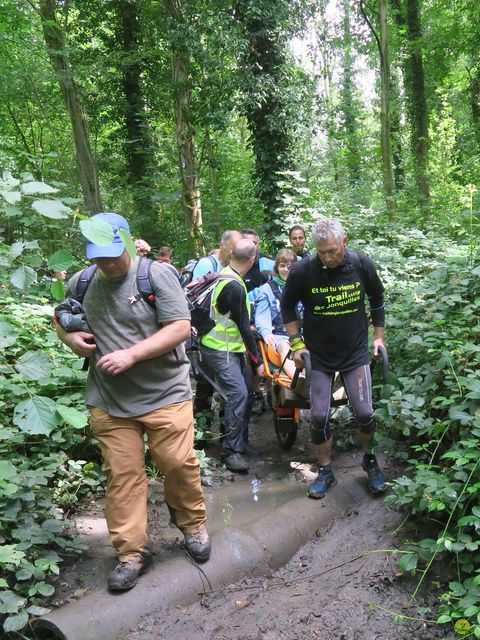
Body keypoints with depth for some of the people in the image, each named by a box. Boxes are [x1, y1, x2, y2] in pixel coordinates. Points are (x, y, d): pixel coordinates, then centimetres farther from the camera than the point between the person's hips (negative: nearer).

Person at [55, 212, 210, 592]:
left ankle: (192, 525, 31)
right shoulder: (81, 283, 6)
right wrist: (71, 337, -1)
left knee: (179, 464, 3)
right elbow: (61, 319, 23)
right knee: (122, 475, 6)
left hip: (165, 395, -3)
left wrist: (131, 354, -21)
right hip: (109, 402, 3)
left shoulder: (157, 275, -9)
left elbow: (181, 328, -14)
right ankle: (132, 552, 21)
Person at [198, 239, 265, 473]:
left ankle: (241, 442, 20)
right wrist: (258, 361, -13)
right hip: (221, 350, -10)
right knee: (238, 394, -17)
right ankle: (231, 451, -10)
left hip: (230, 348, 10)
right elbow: (244, 327, -19)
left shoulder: (224, 274, 7)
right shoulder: (234, 287, -22)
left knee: (245, 394, 10)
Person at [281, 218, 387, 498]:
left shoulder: (362, 265, -11)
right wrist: (297, 343, -3)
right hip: (319, 355, 0)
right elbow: (288, 306, 1)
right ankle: (326, 471, 22)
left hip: (356, 352, 0)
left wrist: (379, 336, 10)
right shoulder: (302, 271, -15)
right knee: (319, 416, 1)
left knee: (365, 413, -5)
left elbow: (377, 300, 8)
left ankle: (370, 459, 25)